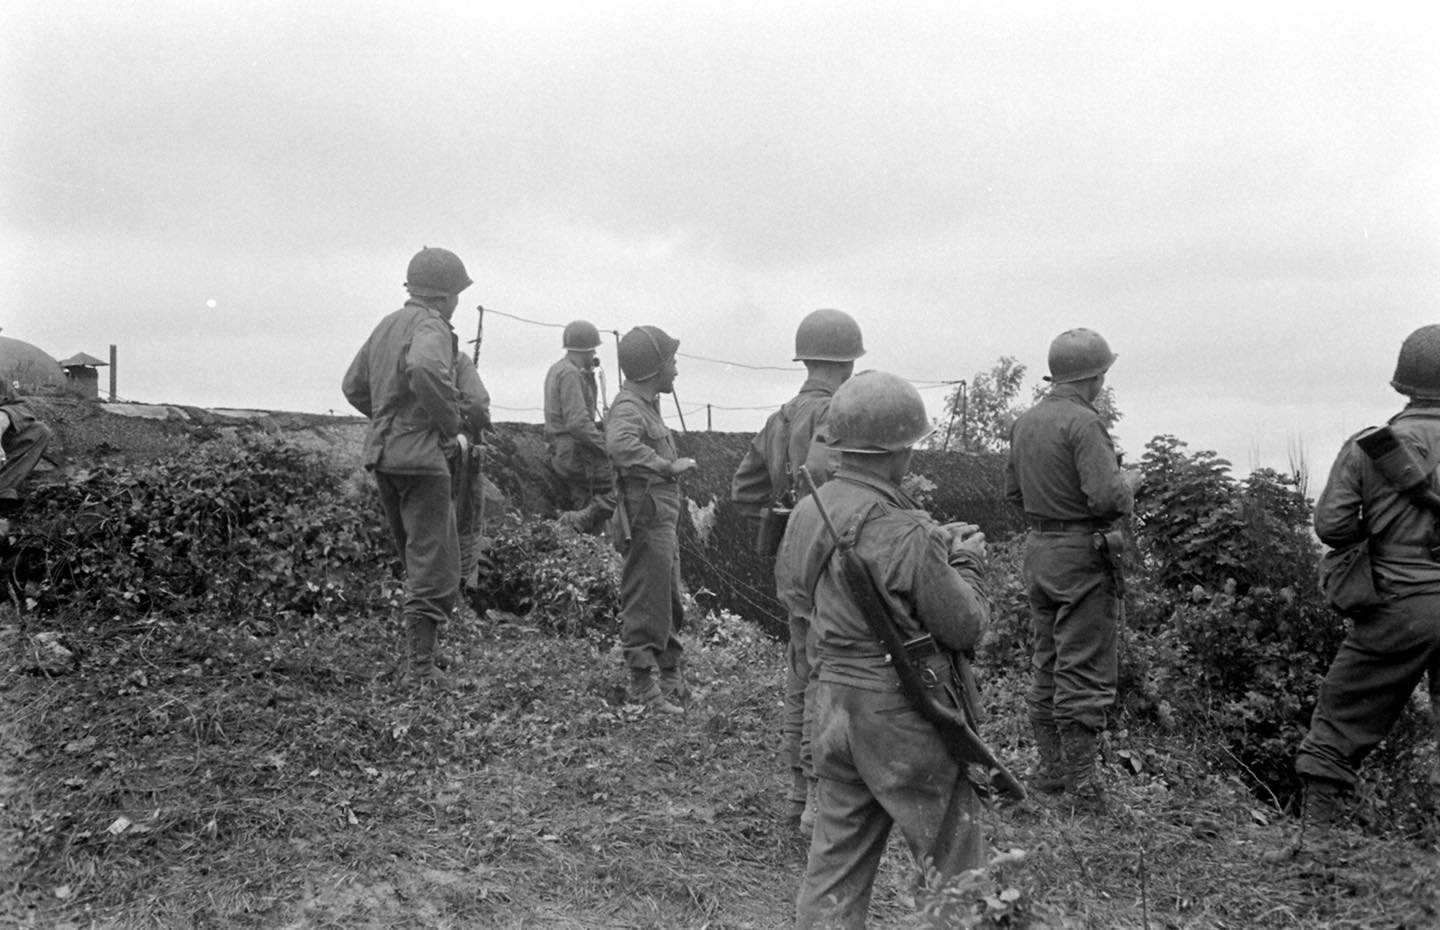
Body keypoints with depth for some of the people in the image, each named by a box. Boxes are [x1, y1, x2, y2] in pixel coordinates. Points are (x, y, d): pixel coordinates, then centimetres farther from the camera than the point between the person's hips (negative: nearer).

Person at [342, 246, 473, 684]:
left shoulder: (386, 325, 16)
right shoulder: (430, 327, -12)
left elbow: (353, 387, 22)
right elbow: (425, 371, -34)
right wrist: (451, 429, -20)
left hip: (382, 456, 9)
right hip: (421, 456, -9)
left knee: (416, 557, 19)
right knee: (435, 564, -2)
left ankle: (422, 648, 25)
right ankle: (422, 661, 0)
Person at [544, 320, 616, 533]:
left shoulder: (556, 369, 17)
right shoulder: (570, 374, -14)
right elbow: (577, 423, -23)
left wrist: (589, 375, 12)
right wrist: (608, 448, -21)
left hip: (561, 453, 10)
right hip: (575, 453, -10)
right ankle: (582, 519, -17)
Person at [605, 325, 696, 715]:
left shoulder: (647, 405, 17)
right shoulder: (627, 407, -15)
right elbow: (620, 444, -36)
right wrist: (668, 466, -30)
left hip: (664, 519, 11)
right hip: (648, 518, -11)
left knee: (670, 606, 19)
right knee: (645, 609, -3)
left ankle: (672, 679, 31)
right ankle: (646, 690, 5)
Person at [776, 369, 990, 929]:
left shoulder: (806, 513, 0)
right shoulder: (904, 535, -22)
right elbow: (966, 629, -14)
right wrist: (967, 561, 5)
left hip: (834, 700, 7)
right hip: (905, 713, -7)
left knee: (837, 857, 16)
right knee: (954, 864, 13)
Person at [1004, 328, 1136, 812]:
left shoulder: (1025, 421, 9)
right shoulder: (1083, 421, -16)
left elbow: (1013, 492, 15)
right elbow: (1106, 497, -23)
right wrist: (1129, 480, -3)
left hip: (1038, 549, 8)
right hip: (1082, 554, -8)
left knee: (1046, 664, 16)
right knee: (1084, 671, -2)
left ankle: (1050, 768, 25)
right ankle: (1082, 785, 3)